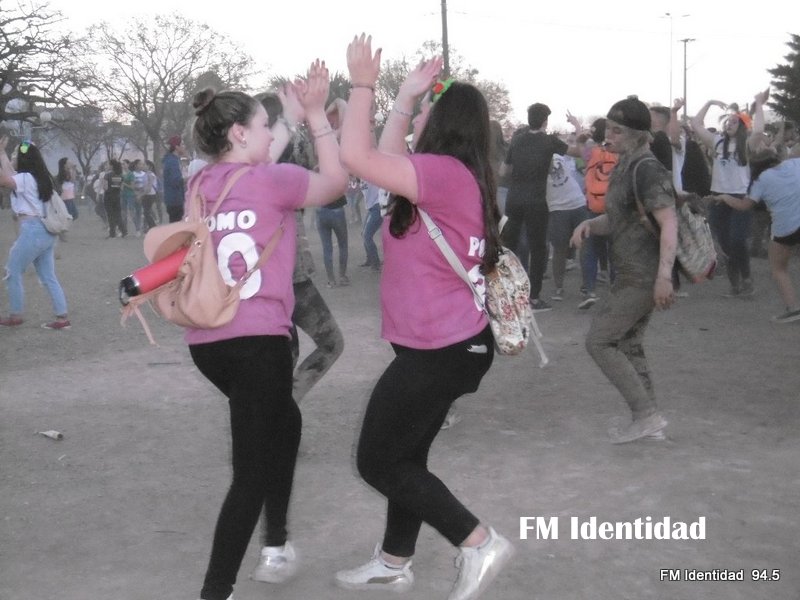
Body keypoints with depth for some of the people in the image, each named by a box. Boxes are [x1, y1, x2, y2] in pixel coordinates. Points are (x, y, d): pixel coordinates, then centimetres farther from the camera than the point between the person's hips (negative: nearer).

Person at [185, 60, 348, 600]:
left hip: (205, 340, 8)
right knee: (253, 470, -1)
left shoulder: (199, 186, 11)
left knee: (283, 422, 29)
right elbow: (337, 181, 5)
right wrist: (316, 113, 7)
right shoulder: (272, 180, -8)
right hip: (256, 339, -8)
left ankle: (277, 544, 36)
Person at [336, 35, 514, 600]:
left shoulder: (445, 172, -20)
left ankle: (480, 543, 5)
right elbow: (384, 159, 20)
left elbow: (357, 157, -25)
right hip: (448, 342, 10)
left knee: (378, 462, 2)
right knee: (403, 455, 20)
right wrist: (405, 94, 17)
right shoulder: (452, 177, 10)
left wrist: (363, 84, -14)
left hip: (441, 349, -10)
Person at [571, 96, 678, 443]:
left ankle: (646, 415, 0)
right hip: (634, 274, 10)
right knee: (628, 345, 15)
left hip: (642, 277, -10)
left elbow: (669, 223, -23)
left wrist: (664, 276, -30)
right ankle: (649, 420, 23)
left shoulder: (646, 169, -17)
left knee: (598, 341, -6)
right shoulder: (625, 167, 13)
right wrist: (589, 224, 1)